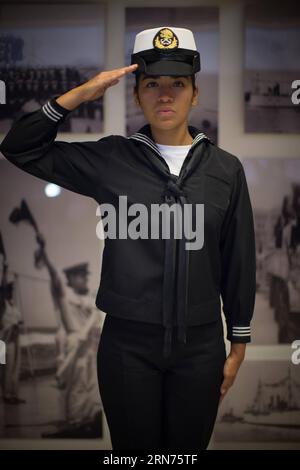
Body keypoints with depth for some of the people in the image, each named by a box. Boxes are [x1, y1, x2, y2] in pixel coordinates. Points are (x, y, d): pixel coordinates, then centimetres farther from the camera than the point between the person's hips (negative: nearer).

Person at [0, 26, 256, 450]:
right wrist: (79, 95, -11)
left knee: (188, 447, 16)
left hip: (201, 344, 1)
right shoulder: (110, 159, -3)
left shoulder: (225, 169, -1)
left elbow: (239, 261, 4)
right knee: (134, 448, 14)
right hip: (127, 342, -1)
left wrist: (239, 342, 7)